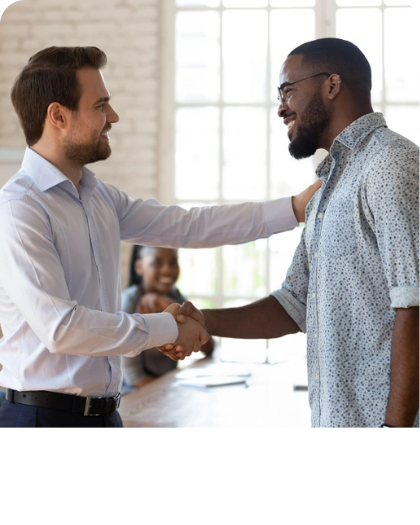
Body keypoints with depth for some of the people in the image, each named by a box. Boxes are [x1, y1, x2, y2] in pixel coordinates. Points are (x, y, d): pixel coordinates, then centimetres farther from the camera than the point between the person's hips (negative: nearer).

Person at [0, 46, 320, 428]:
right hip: (45, 413, -7)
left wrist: (294, 207, 6)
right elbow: (60, 328, -23)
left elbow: (188, 226, 9)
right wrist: (167, 329, -14)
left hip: (102, 411, 7)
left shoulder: (100, 197, 9)